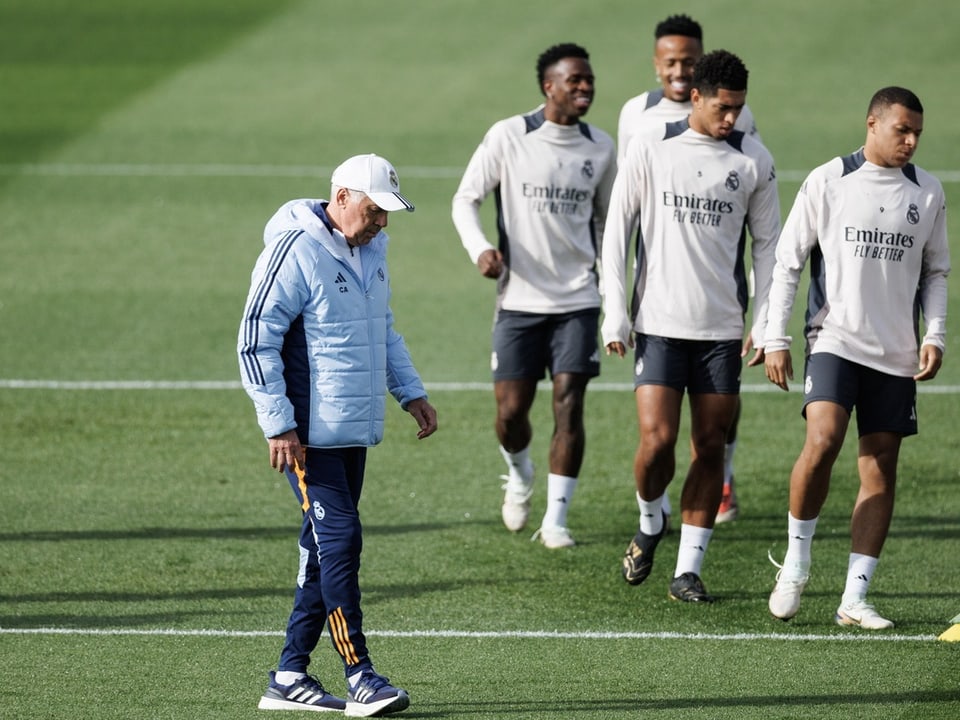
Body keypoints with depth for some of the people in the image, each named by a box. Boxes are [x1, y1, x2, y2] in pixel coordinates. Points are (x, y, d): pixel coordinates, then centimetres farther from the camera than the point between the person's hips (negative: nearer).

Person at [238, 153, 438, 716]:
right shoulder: (295, 251, -14)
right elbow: (255, 342, -14)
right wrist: (280, 425, -17)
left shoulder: (371, 250, 13)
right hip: (310, 432, -9)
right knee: (340, 541, -11)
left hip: (356, 429, 9)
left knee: (326, 547, 9)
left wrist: (410, 393, 17)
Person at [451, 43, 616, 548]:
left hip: (577, 299, 2)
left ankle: (555, 520, 1)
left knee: (569, 405, -7)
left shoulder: (600, 146, 5)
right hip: (519, 298, -2)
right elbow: (465, 199, -1)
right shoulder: (508, 137, -5)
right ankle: (519, 474, 31)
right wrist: (480, 249, -19)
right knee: (511, 411, -3)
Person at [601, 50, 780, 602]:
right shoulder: (650, 148, -1)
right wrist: (615, 313, -2)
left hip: (723, 328, 2)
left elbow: (767, 243, 11)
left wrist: (765, 323, 5)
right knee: (657, 439, -12)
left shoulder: (753, 159, 4)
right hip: (660, 322, -2)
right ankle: (650, 525, 18)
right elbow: (617, 230, 3)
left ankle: (689, 569, 8)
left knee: (710, 447, 1)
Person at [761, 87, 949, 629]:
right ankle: (796, 563, -3)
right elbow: (788, 261, 1)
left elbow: (936, 273, 16)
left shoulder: (928, 193, 8)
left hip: (896, 354, 4)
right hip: (834, 339, -4)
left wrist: (935, 336, 2)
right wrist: (775, 339, -3)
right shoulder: (828, 182, -2)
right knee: (823, 442, -23)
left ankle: (855, 598, 5)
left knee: (881, 470, 1)